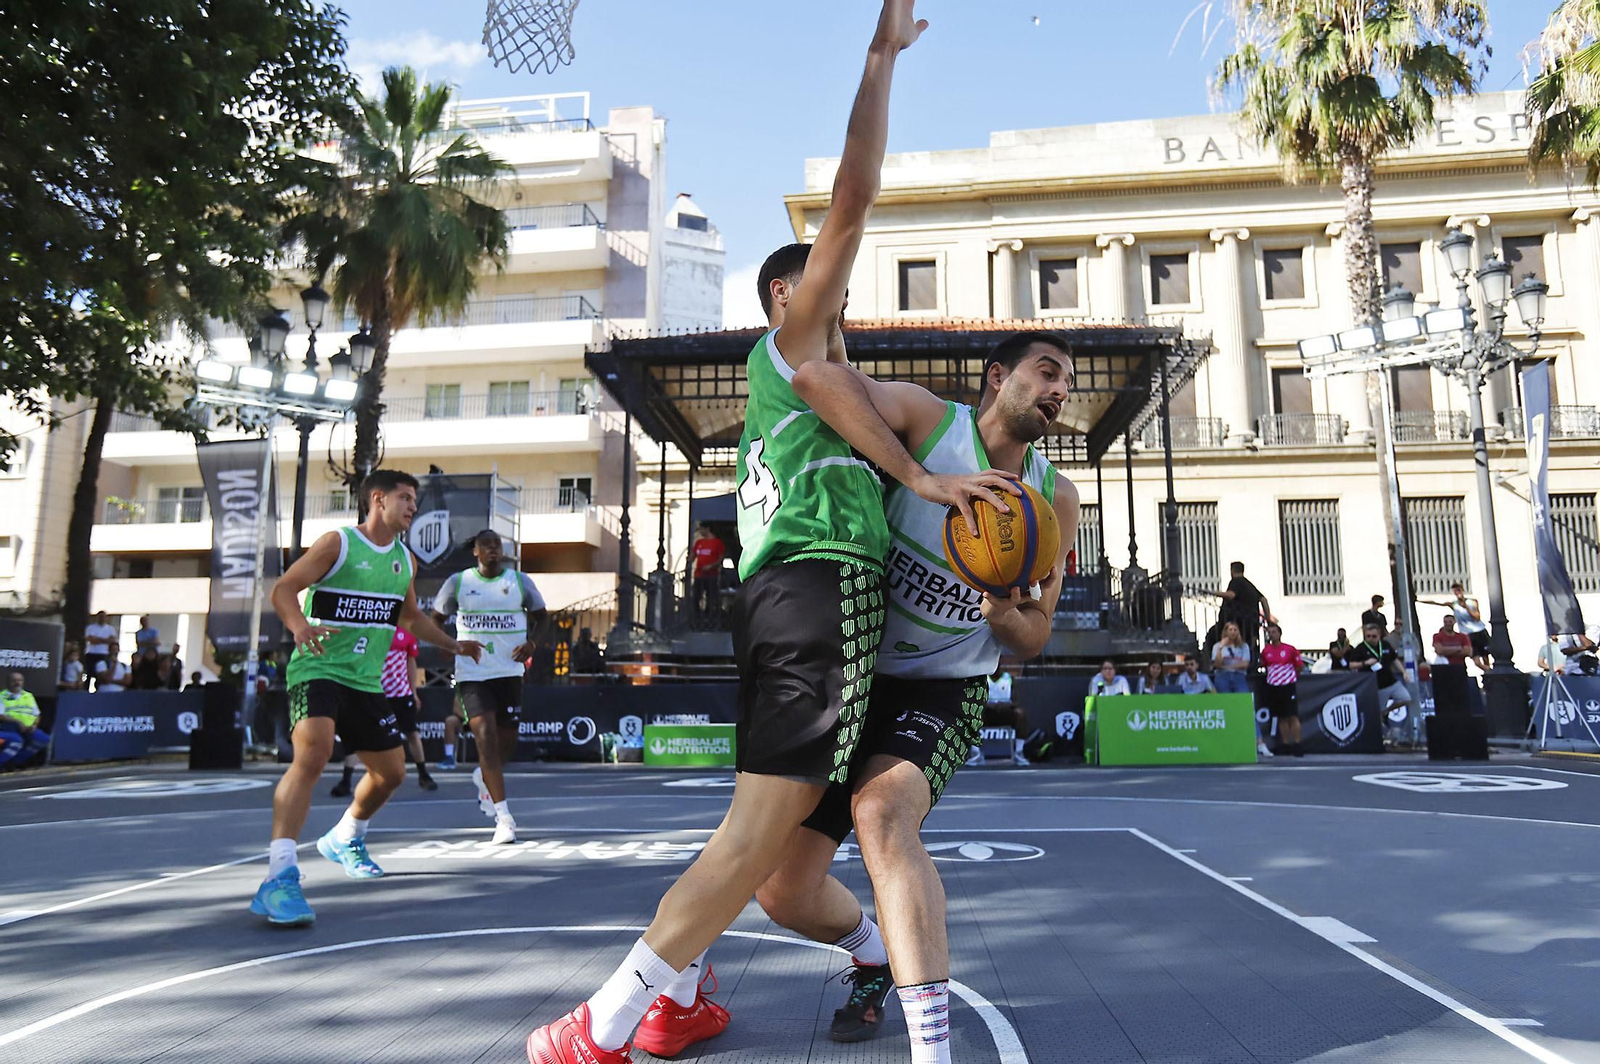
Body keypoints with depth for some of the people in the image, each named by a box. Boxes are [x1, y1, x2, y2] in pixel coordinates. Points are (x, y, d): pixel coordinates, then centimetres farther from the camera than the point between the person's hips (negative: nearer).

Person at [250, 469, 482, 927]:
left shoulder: (404, 559, 12)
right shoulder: (338, 543, -8)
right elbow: (283, 588, -11)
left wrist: (453, 644, 24)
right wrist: (300, 626, -30)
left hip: (366, 681, 7)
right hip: (317, 670, -7)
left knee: (391, 772, 13)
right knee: (312, 753, -31)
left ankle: (345, 839, 41)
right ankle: (279, 877, -31)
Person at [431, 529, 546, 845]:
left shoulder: (520, 581, 3)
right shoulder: (458, 582, 2)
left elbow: (540, 615, 13)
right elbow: (436, 618, 13)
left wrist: (531, 642, -6)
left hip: (509, 673, 2)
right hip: (471, 674, -2)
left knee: (508, 742, 8)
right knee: (486, 738, -14)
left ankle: (483, 776, 44)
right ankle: (504, 816, -12)